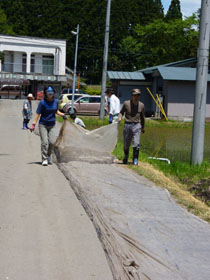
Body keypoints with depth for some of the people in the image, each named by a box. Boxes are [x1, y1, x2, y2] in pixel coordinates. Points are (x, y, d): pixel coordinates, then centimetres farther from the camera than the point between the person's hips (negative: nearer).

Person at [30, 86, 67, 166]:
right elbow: (38, 114, -10)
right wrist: (33, 124, -16)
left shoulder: (56, 101, 2)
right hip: (43, 125, -3)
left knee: (52, 142, -5)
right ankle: (44, 159, 0)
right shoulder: (42, 102, -10)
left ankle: (49, 155, 22)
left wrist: (62, 114, 3)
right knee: (44, 142, -9)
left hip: (52, 125, 3)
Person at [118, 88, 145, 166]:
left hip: (136, 125, 0)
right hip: (127, 125, 0)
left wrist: (143, 127, 26)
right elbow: (121, 112, 14)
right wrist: (120, 117, -8)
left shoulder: (141, 105, 4)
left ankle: (135, 160, -1)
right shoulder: (126, 103, -2)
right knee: (126, 144, 11)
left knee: (136, 144, -13)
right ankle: (126, 156, 39)